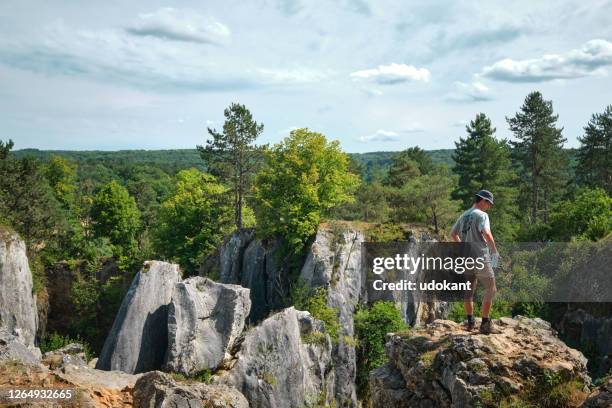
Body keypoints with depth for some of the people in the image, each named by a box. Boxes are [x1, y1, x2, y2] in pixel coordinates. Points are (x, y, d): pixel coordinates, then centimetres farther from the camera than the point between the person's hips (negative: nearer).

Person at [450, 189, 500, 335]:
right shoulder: (482, 215, -10)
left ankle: (470, 322, 22)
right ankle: (485, 324, 0)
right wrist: (495, 250, -12)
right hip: (480, 257, -7)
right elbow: (486, 233, -25)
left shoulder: (464, 216, 13)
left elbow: (453, 234, 22)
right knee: (490, 289, 1)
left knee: (468, 291, 14)